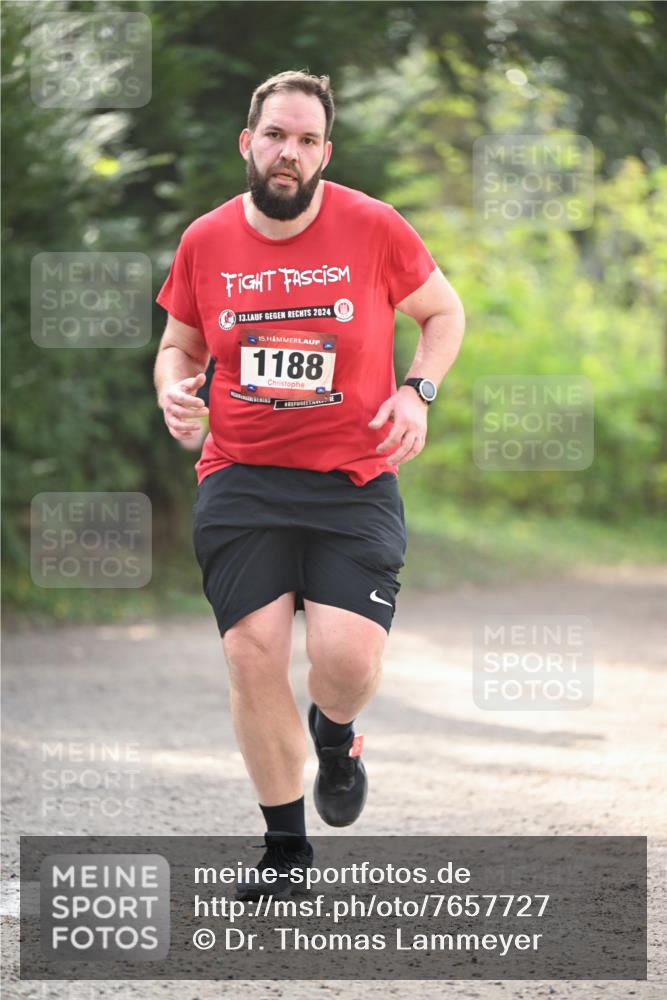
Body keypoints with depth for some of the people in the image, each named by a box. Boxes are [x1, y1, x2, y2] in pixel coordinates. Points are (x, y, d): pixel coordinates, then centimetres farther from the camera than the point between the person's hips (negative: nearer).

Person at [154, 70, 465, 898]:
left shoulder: (374, 229, -3)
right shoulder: (205, 241, 2)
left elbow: (443, 312, 11)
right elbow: (179, 343, 18)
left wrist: (418, 392, -5)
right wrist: (173, 389, -4)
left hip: (353, 485, -2)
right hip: (240, 486, 2)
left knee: (347, 660, -16)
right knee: (253, 660, -4)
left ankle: (334, 735, 24)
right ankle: (285, 848, 15)